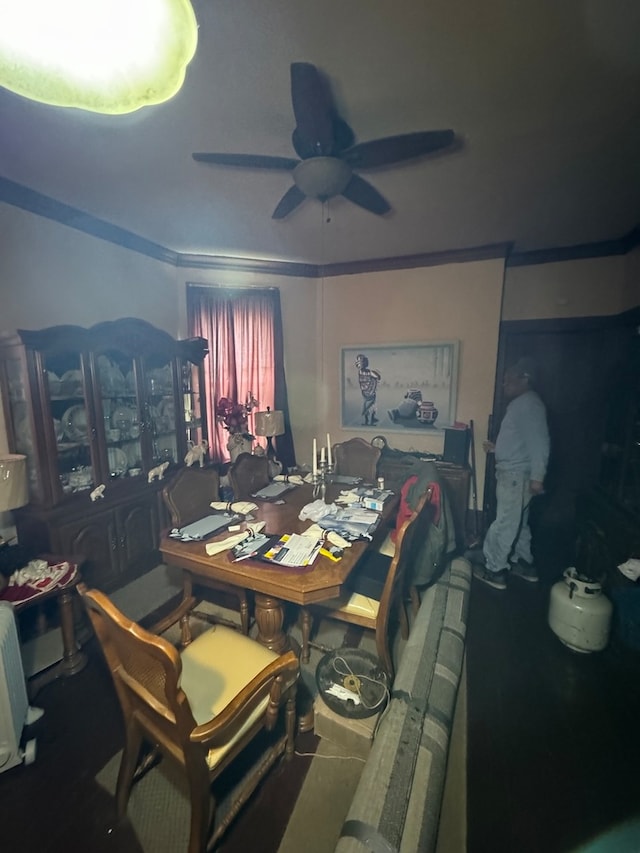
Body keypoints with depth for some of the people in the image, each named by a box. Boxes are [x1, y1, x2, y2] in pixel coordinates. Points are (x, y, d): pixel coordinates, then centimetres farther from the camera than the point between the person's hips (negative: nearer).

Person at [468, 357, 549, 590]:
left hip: (517, 475, -10)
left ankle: (494, 570, 9)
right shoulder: (519, 404, 16)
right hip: (511, 473, 10)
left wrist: (537, 477, -24)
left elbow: (540, 442, -22)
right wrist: (496, 448, 19)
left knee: (505, 523, -2)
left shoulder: (530, 404, -15)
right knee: (518, 522, 19)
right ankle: (524, 564, 32)